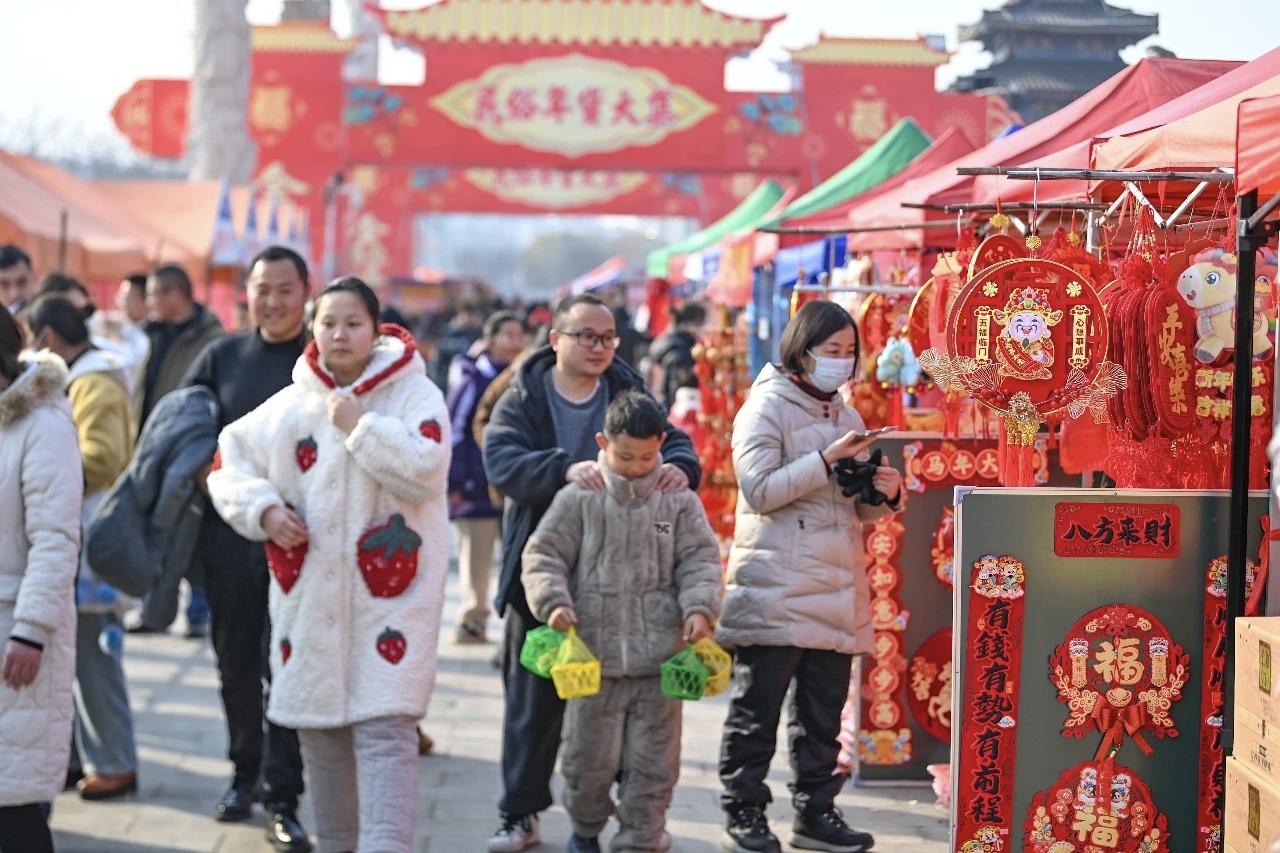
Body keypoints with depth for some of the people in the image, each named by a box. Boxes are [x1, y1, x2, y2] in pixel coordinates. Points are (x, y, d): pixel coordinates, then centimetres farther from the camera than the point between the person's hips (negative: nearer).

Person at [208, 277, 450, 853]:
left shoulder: (415, 395, -3)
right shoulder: (290, 404, 9)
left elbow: (424, 472, -17)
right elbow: (230, 464, 16)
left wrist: (359, 426, -15)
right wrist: (264, 510, -2)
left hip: (391, 595, -5)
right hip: (310, 594, 5)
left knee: (384, 729, -14)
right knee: (318, 730, 12)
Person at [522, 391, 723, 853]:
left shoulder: (679, 500, 4)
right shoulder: (580, 498, 0)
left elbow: (700, 559, 3)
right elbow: (543, 554, 1)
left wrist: (699, 606, -14)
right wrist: (553, 602, -15)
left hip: (660, 656, 1)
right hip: (594, 655, -1)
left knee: (653, 759, 4)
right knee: (590, 756, 10)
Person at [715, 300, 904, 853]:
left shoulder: (847, 417, 18)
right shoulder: (767, 408, -2)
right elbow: (759, 491, -13)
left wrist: (886, 494, 0)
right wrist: (827, 461, -18)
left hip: (835, 594, 6)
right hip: (775, 593, -6)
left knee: (823, 713, 10)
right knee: (756, 711, -3)